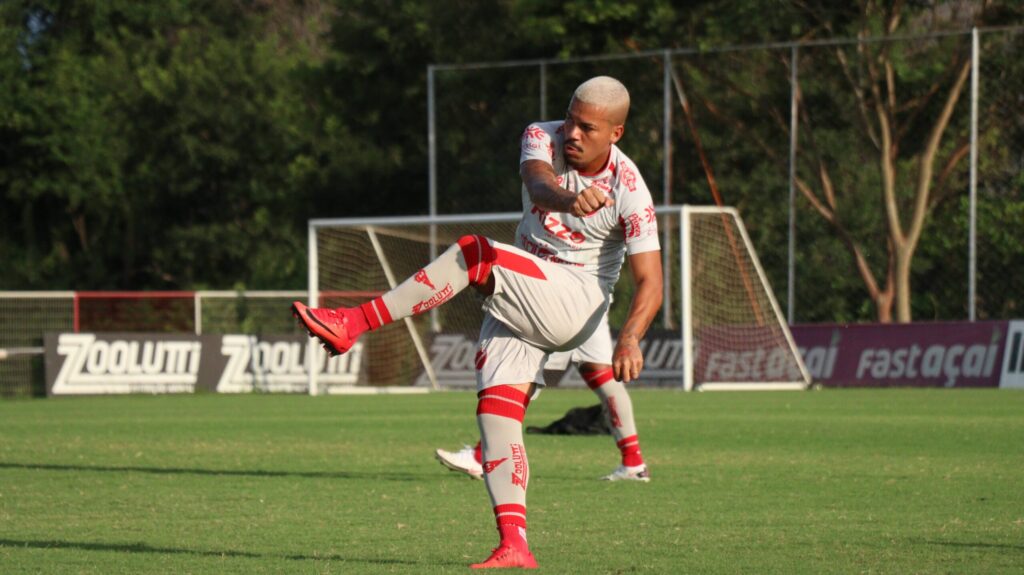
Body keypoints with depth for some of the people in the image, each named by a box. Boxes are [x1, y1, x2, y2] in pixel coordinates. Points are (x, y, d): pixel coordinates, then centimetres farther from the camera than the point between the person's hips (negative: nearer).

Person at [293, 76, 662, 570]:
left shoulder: (628, 191, -14)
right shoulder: (543, 139, -4)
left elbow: (650, 283, -17)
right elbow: (538, 185, -27)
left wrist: (630, 339, -36)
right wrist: (570, 201, -52)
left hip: (576, 302, -5)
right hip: (518, 299, 5)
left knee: (474, 254, -29)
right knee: (496, 407, -12)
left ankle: (351, 324, -30)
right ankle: (513, 545, -14)